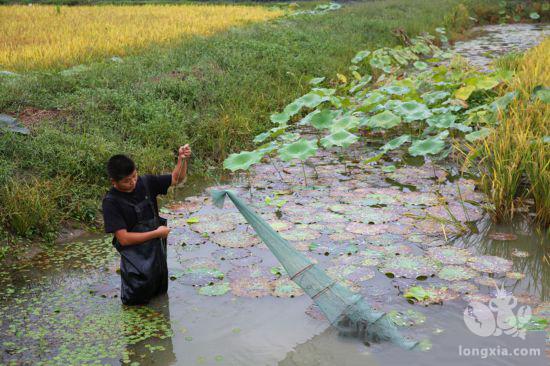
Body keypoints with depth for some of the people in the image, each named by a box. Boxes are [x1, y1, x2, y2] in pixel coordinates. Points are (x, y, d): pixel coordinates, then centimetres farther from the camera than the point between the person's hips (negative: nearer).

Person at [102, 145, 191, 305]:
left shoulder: (146, 182, -6)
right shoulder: (111, 202, -19)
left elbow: (176, 179, 5)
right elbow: (124, 238, -21)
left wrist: (182, 159, -14)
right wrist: (156, 233, -16)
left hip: (158, 249, 6)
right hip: (135, 253, -5)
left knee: (160, 293, 22)